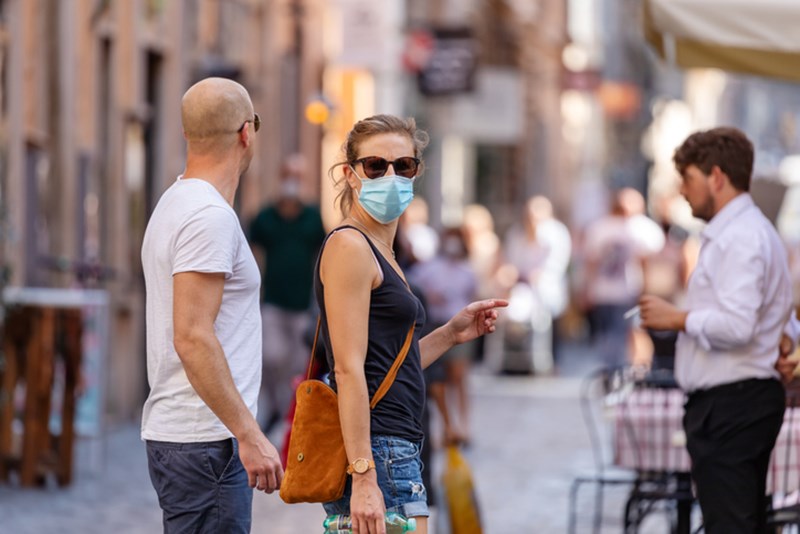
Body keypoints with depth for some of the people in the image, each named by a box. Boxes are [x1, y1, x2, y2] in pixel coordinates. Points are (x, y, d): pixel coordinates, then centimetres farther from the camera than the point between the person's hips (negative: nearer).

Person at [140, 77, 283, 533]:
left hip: (171, 431, 10)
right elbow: (193, 338, -22)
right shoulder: (210, 216, -14)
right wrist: (249, 434, -22)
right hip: (206, 443, -10)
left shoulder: (176, 203, 17)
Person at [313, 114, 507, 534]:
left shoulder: (379, 252, 18)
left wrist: (452, 334, 15)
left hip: (396, 448, 10)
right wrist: (364, 477, -23)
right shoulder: (349, 247, -11)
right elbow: (349, 370, -18)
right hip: (379, 453, -10)